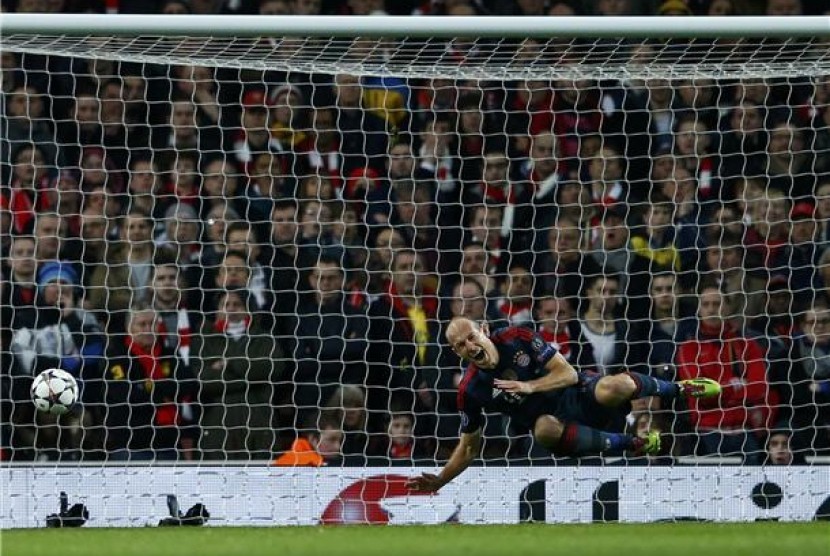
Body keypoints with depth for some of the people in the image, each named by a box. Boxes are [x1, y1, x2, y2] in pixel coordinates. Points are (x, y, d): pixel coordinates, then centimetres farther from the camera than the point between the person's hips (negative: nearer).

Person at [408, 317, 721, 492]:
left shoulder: (517, 339, -12)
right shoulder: (471, 391, -9)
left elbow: (568, 374, -10)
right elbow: (469, 448, 3)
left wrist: (529, 387, -27)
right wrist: (438, 482, -9)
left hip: (578, 395, 0)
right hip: (558, 427, 0)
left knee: (614, 387, -34)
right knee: (545, 429, -39)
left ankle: (680, 389, 0)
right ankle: (632, 443, -21)